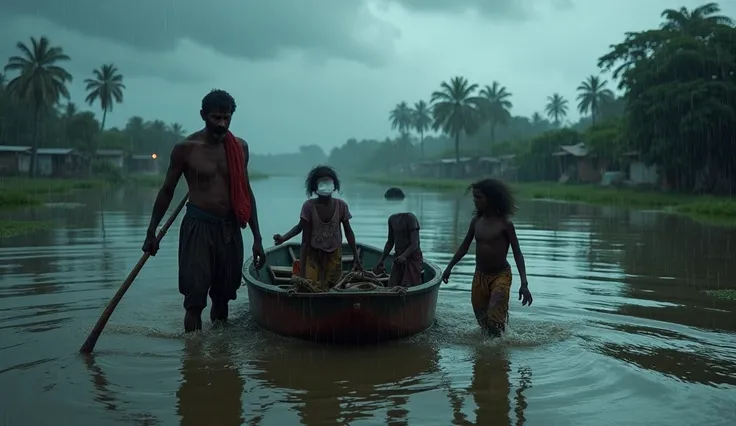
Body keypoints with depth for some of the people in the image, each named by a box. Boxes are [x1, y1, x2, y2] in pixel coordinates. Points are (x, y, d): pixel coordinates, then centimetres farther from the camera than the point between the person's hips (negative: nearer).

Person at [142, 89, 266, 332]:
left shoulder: (240, 147, 6)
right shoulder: (186, 148, -5)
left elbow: (246, 193, 12)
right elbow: (167, 191, 4)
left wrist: (257, 238, 10)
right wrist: (152, 232, 4)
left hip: (230, 229, 4)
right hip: (197, 227, -4)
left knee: (223, 297, 11)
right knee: (195, 299, -8)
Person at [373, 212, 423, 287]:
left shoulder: (410, 218, -14)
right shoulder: (392, 219, 7)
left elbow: (414, 244, -20)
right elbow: (390, 242, 17)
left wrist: (404, 256, -36)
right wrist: (381, 260, 12)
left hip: (412, 257, -6)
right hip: (399, 257, 6)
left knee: (408, 287, -14)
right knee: (392, 287, -3)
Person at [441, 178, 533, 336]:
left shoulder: (505, 223, -13)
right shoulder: (476, 221, 1)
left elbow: (517, 253, -13)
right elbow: (464, 246, 15)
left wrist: (524, 284, -20)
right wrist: (449, 267, 14)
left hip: (501, 276, -5)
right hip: (479, 276, 5)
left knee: (494, 319, -17)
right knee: (482, 319, 10)